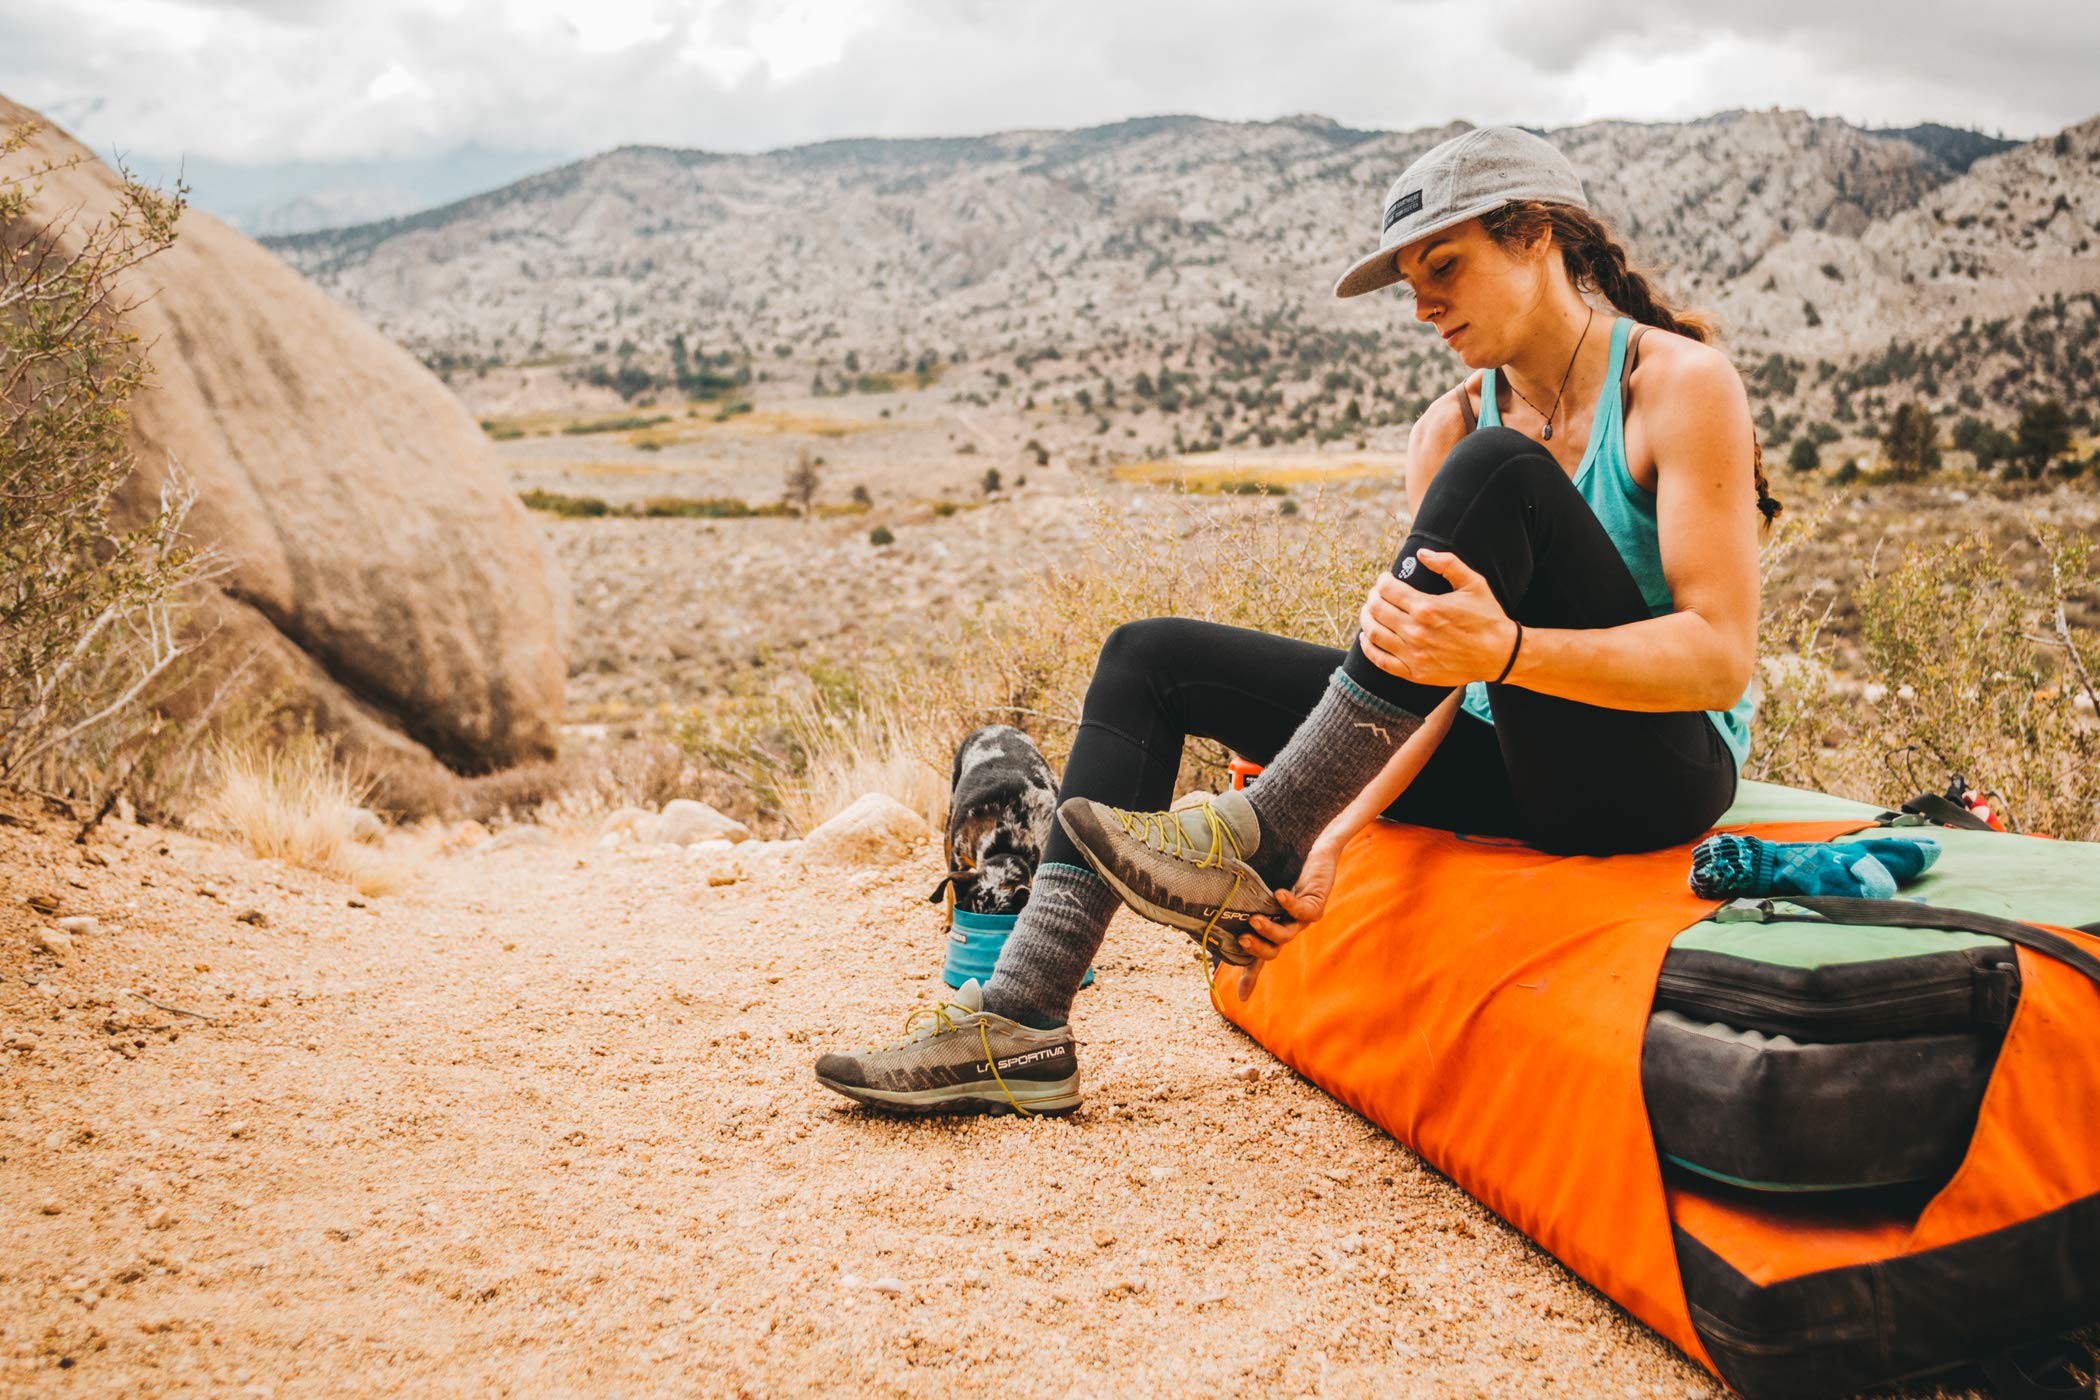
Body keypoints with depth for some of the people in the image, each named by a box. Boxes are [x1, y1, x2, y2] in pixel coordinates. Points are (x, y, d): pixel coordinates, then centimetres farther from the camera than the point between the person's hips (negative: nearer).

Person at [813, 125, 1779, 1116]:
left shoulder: (1681, 382, -10)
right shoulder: (1451, 427, 7)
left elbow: (1721, 656, -20)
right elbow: (1432, 666, -3)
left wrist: (1507, 651, -37)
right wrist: (1333, 846, -20)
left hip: (1659, 776, -6)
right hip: (1505, 762, 7)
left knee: (1498, 473, -31)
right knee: (1151, 657, -2)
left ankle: (1256, 843, -29)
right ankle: (1022, 1022, -15)